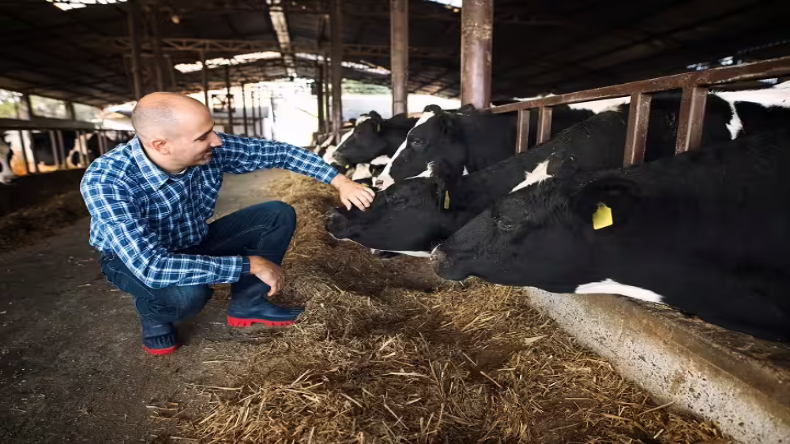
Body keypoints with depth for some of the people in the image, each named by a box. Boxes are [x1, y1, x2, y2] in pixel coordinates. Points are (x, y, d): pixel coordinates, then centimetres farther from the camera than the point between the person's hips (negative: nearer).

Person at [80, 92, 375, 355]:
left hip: (195, 243, 5)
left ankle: (247, 303, 5)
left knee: (279, 215, -10)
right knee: (189, 292, -38)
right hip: (134, 261, -4)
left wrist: (339, 181, -19)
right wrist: (250, 264, -40)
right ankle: (155, 317, 0)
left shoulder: (210, 151, -24)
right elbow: (152, 267, -43)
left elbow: (277, 152, -13)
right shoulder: (106, 181, -36)